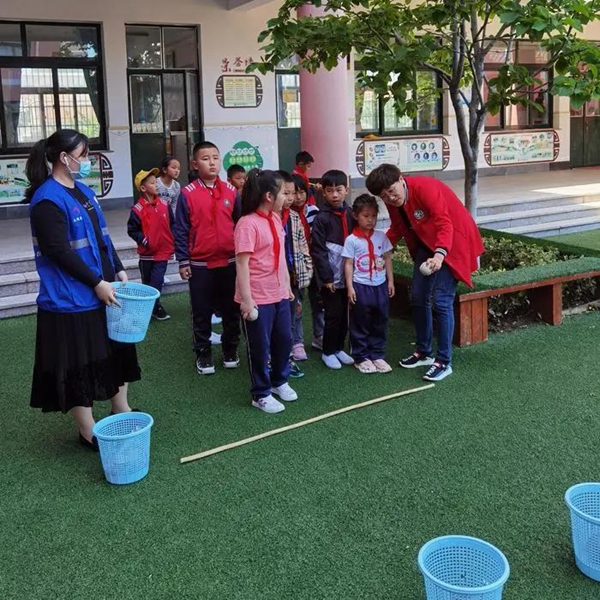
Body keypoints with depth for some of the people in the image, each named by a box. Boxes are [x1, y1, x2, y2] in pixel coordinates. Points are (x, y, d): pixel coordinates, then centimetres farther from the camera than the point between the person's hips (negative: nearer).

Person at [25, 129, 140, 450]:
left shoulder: (83, 191, 11)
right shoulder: (47, 200, -17)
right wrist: (97, 283, -20)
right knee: (79, 364, 2)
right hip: (71, 300, -10)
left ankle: (121, 411, 36)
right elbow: (59, 251, -22)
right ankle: (89, 433, 15)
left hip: (102, 291, 10)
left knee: (117, 350, 19)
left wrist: (118, 271, 8)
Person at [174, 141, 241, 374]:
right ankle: (203, 353, 21)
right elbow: (181, 231, -4)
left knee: (231, 309, 12)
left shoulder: (230, 191, 2)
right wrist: (183, 261, -6)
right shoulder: (187, 194, -6)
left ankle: (230, 349, 27)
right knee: (201, 312, 8)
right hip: (200, 264, -2)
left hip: (229, 262, 2)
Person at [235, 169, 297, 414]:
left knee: (284, 340, 19)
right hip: (258, 299, -8)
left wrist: (287, 285, 19)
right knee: (260, 347, 6)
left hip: (279, 295, 8)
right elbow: (242, 264, -20)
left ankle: (279, 381, 40)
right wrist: (247, 300, -21)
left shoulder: (276, 219, 8)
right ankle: (261, 394, 21)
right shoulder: (248, 223, -19)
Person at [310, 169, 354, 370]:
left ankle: (339, 348, 27)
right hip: (331, 276, -5)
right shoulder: (321, 218, -9)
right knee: (333, 315, 0)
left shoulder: (350, 215, 7)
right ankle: (328, 352, 16)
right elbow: (317, 250, -11)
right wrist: (326, 277, -14)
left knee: (345, 315, 12)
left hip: (347, 274, 5)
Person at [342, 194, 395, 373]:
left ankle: (377, 355, 21)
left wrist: (390, 281, 6)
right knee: (360, 324, 5)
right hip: (360, 286, -4)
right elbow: (348, 264, -5)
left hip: (380, 285, 4)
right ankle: (361, 358, 15)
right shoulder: (351, 240, -6)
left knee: (380, 323, 10)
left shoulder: (381, 237, 4)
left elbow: (387, 259, 9)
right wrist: (349, 287, -9)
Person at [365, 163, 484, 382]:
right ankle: (424, 352, 25)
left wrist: (440, 254, -51)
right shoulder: (393, 202, -4)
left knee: (441, 301, -13)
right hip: (427, 243, 8)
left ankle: (444, 362, -3)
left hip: (452, 242, -8)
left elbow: (444, 224, -35)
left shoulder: (424, 188, -28)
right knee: (418, 296, 9)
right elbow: (397, 229, 11)